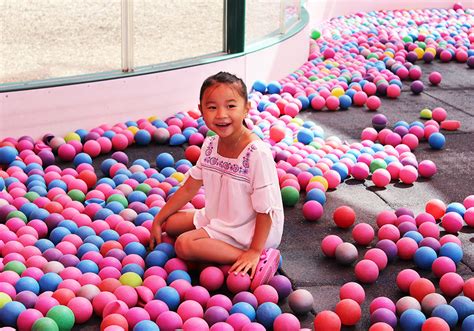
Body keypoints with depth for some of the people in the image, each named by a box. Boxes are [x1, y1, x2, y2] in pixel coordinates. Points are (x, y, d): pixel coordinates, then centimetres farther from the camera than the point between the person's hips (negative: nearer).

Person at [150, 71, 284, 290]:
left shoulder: (257, 153, -26)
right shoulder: (210, 145, -3)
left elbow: (265, 211, -23)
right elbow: (189, 188, 9)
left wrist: (254, 251, -25)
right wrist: (158, 220, 10)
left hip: (250, 230, -9)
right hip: (219, 218, 9)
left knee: (184, 245, -19)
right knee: (171, 223, 9)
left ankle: (257, 260, -20)